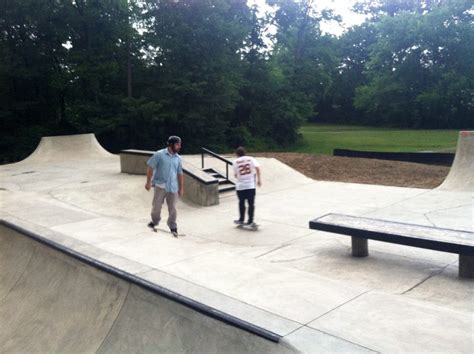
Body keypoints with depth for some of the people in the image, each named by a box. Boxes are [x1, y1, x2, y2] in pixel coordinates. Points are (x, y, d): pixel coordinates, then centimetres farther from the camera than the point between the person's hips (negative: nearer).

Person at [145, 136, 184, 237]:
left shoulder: (178, 158, 6)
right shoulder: (159, 154, -6)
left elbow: (180, 174, 12)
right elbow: (150, 167, -4)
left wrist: (181, 188, 12)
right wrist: (148, 182, -8)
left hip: (173, 187, 3)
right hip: (160, 185, -2)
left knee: (172, 208, 4)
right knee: (156, 206, 6)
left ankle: (173, 227, 18)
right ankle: (154, 222, 31)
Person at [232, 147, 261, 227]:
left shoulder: (235, 162, 3)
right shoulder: (251, 159, 4)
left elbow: (235, 175, 2)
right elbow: (257, 167, -12)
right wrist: (259, 179, -11)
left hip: (240, 186, 0)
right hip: (251, 185, 0)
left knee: (241, 203, 16)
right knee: (251, 203, 5)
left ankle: (241, 220, 25)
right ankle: (250, 221, 4)